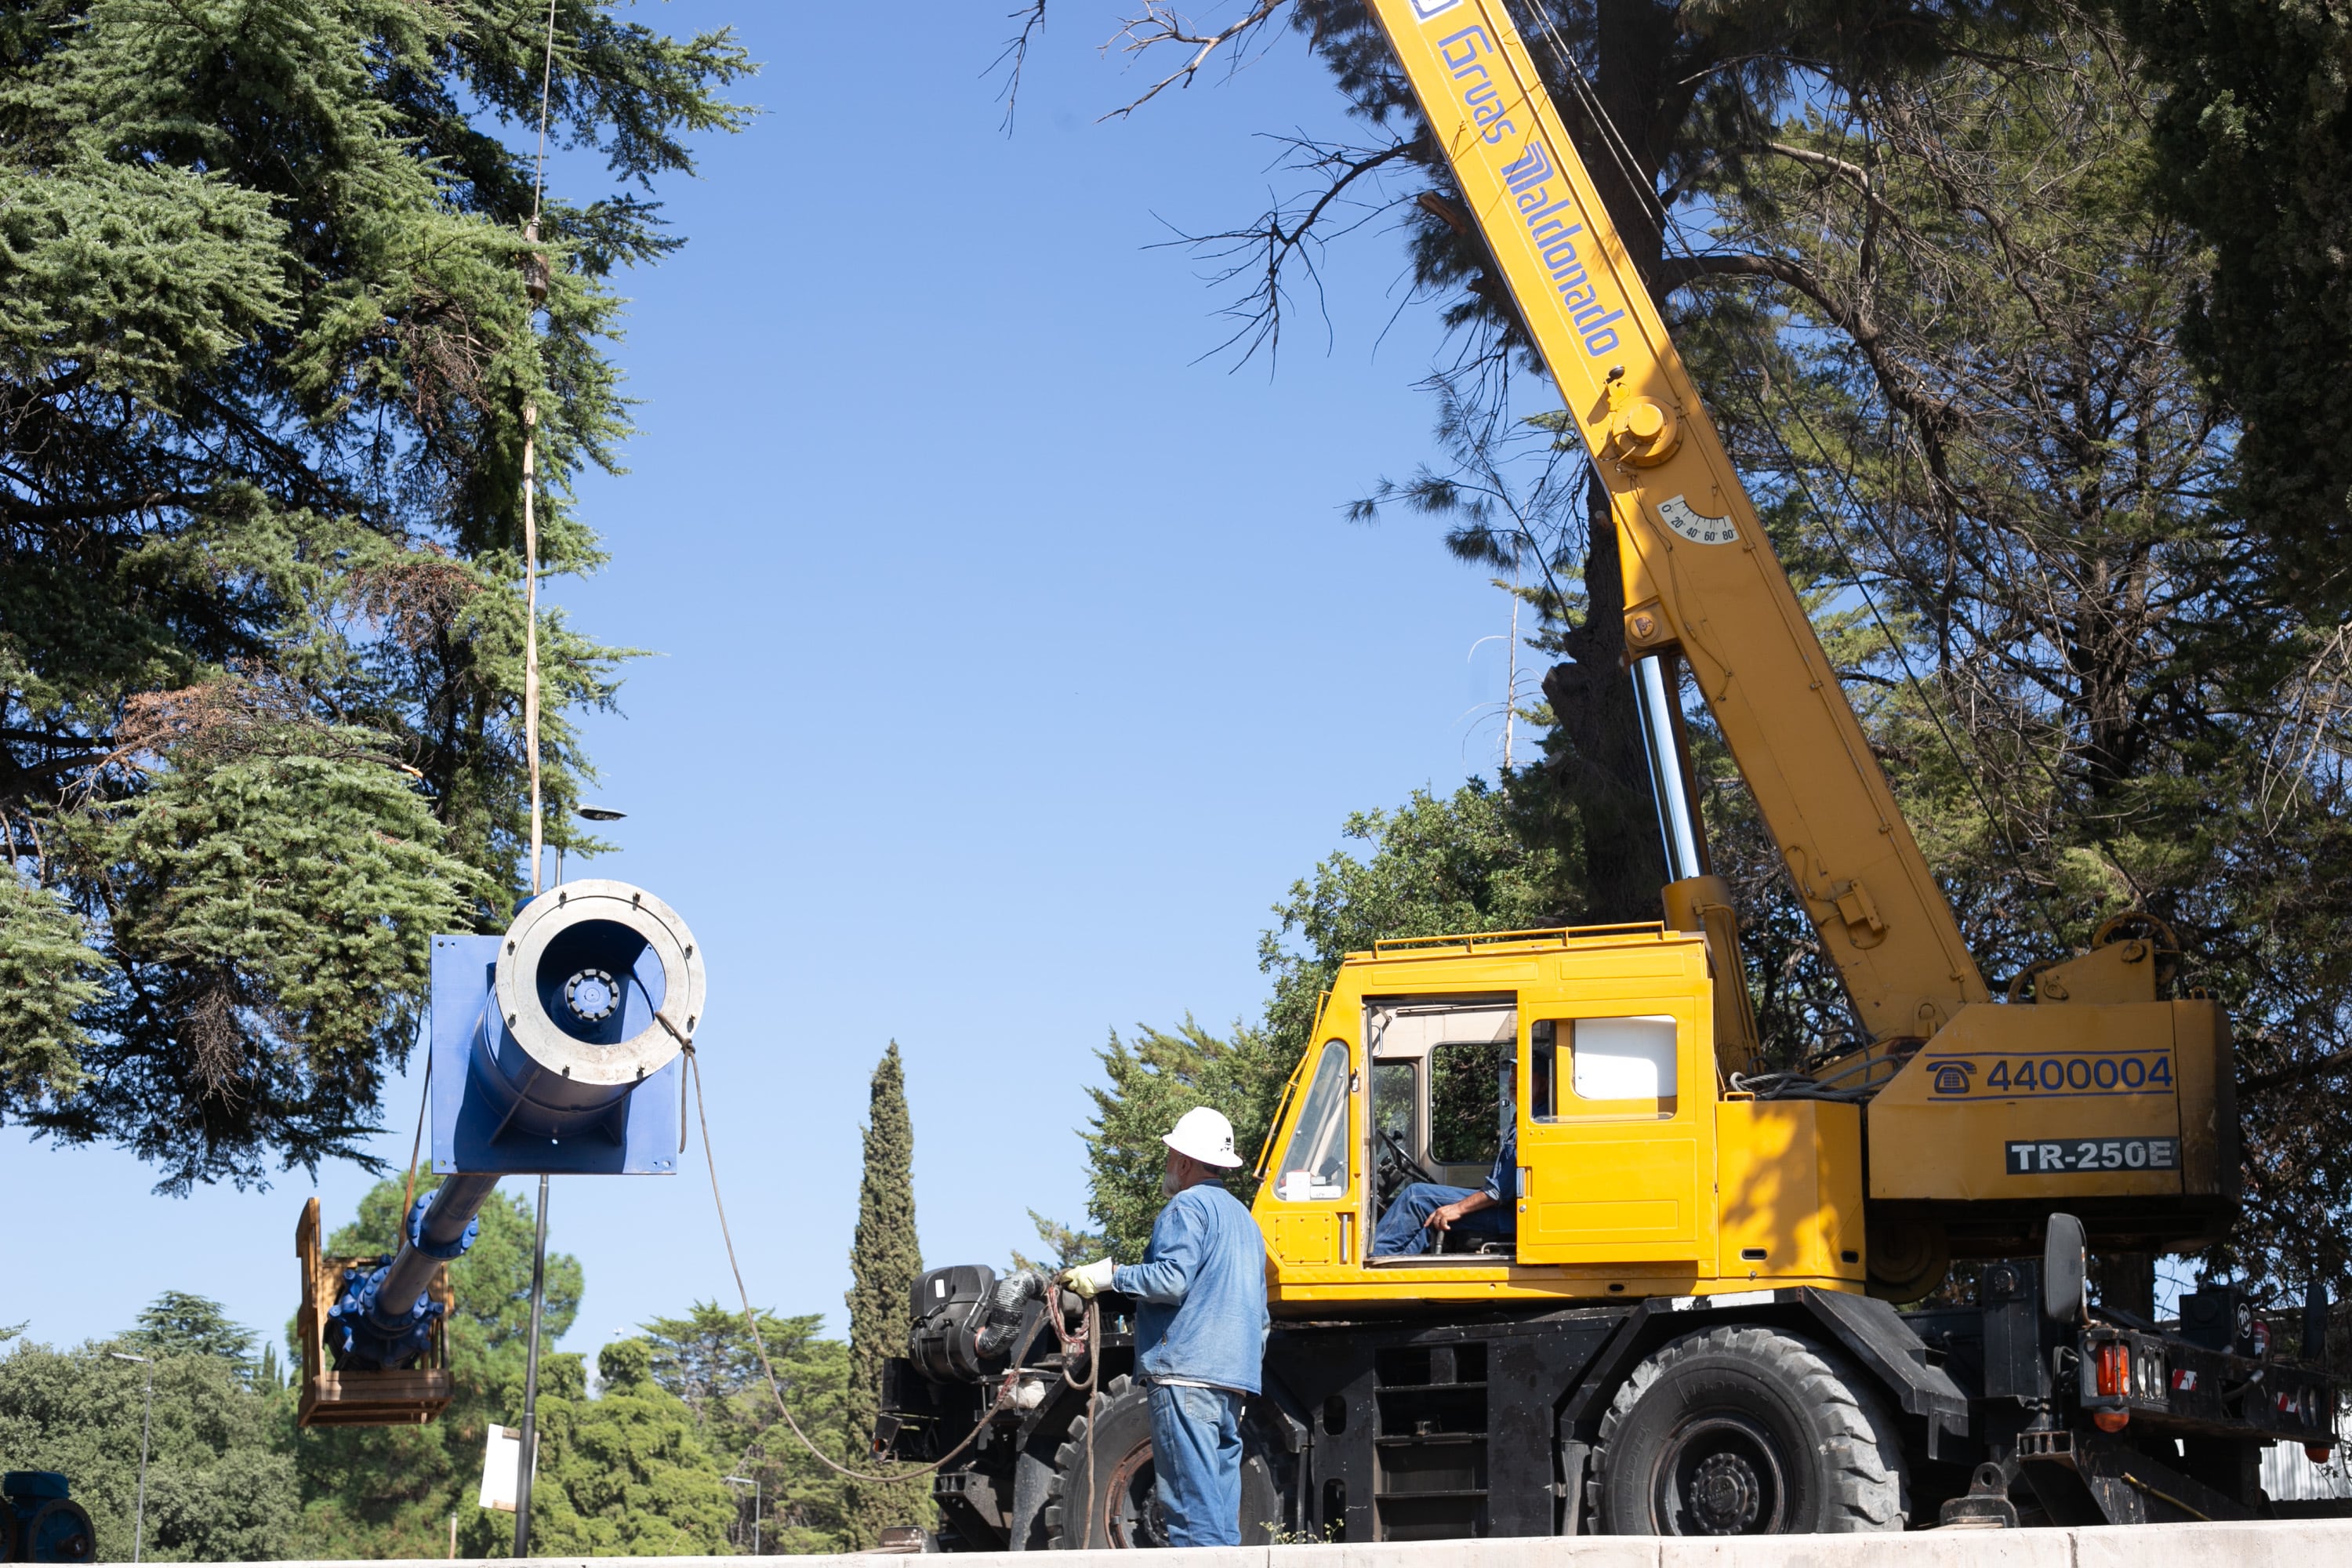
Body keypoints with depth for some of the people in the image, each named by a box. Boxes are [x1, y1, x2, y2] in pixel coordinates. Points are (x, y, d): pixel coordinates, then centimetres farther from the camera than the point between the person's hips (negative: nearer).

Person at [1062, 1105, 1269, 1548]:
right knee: (1221, 1508, 9)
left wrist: (1109, 1276, -11)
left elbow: (1172, 1279, -19)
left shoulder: (1188, 1206, -5)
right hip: (1234, 1377, 9)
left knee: (1191, 1500, -12)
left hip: (1186, 1372, -9)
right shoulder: (1243, 1217, 25)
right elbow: (1259, 1315, 29)